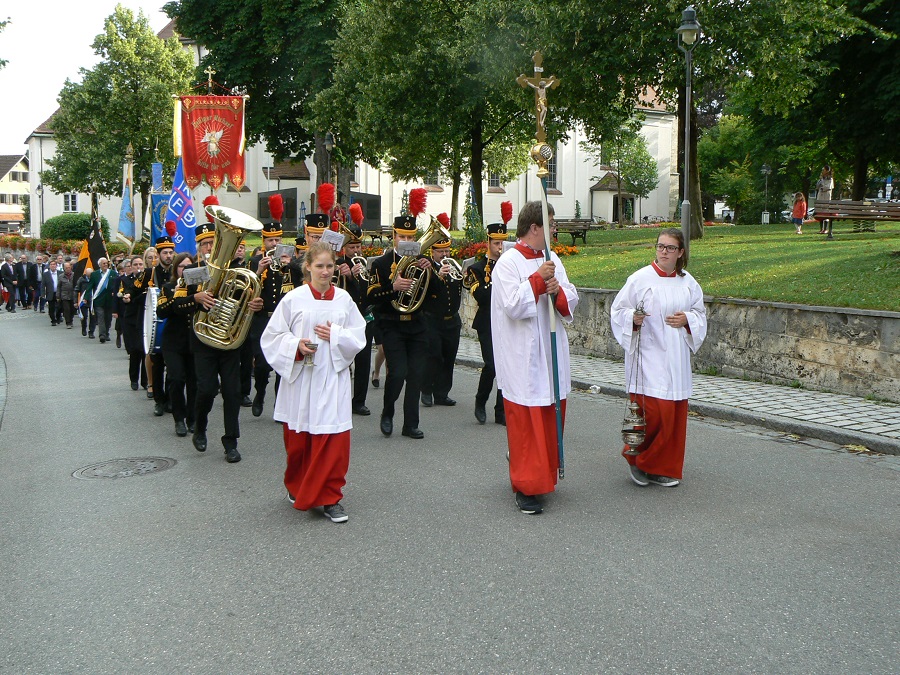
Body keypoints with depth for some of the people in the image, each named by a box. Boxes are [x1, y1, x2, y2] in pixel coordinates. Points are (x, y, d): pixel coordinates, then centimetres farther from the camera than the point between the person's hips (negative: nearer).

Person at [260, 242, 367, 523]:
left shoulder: (344, 299, 4)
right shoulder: (294, 298, -2)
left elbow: (359, 337, 5)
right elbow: (271, 336, 0)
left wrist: (336, 336, -12)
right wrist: (296, 346, -16)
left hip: (333, 378, 1)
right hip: (300, 377, -1)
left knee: (334, 439, -5)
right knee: (297, 439, 10)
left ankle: (329, 497, 9)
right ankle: (297, 486, 36)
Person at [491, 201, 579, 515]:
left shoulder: (552, 260, 11)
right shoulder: (508, 262, -10)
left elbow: (572, 301, 8)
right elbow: (512, 306, -20)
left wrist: (558, 291, -12)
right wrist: (537, 279, -16)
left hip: (551, 353, 7)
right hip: (523, 357, -7)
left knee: (551, 417, 13)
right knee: (525, 421, -3)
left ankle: (544, 474, 29)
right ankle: (526, 487, 5)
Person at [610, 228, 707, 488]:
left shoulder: (688, 282, 9)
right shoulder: (640, 278, -4)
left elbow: (700, 313, 18)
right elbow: (618, 310, -2)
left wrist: (687, 319, -4)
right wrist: (633, 319, -22)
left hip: (676, 360, 5)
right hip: (648, 357, -5)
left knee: (675, 415, 6)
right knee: (654, 412, -12)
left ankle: (663, 469, 20)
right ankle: (636, 458, 12)